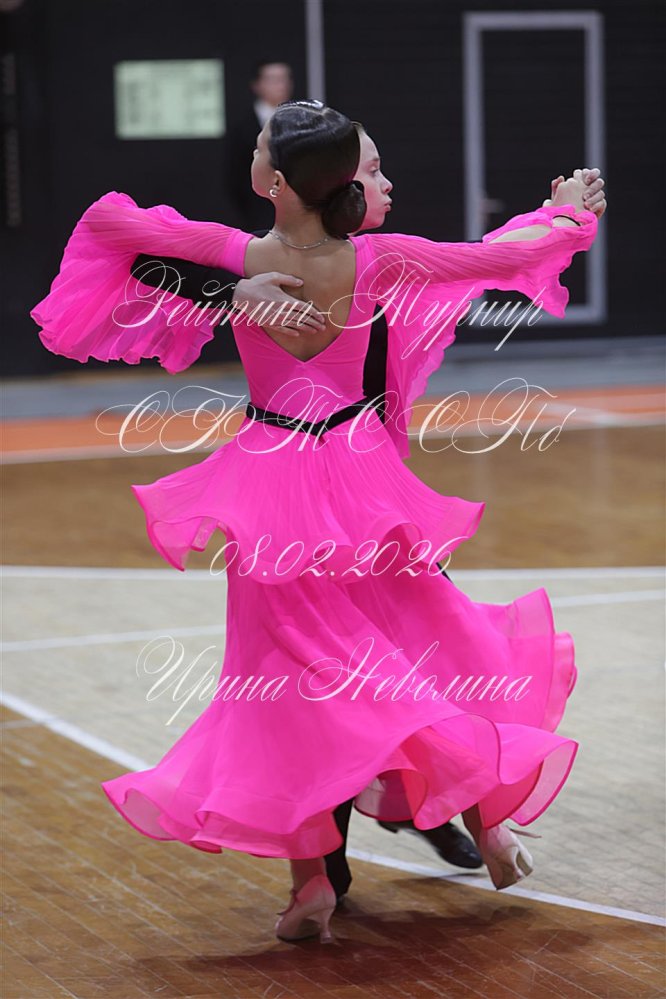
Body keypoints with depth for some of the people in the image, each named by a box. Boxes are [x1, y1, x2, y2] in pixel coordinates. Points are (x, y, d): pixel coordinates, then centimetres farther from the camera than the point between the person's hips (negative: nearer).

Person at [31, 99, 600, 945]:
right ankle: (485, 820, 24)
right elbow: (505, 254, -2)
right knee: (421, 639, 19)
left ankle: (312, 878, 7)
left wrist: (123, 217, 16)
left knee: (291, 670, 8)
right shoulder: (377, 260, -12)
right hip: (359, 465, 1)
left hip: (276, 488, -1)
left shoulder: (238, 256, -16)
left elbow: (107, 220, -8)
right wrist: (566, 214, 16)